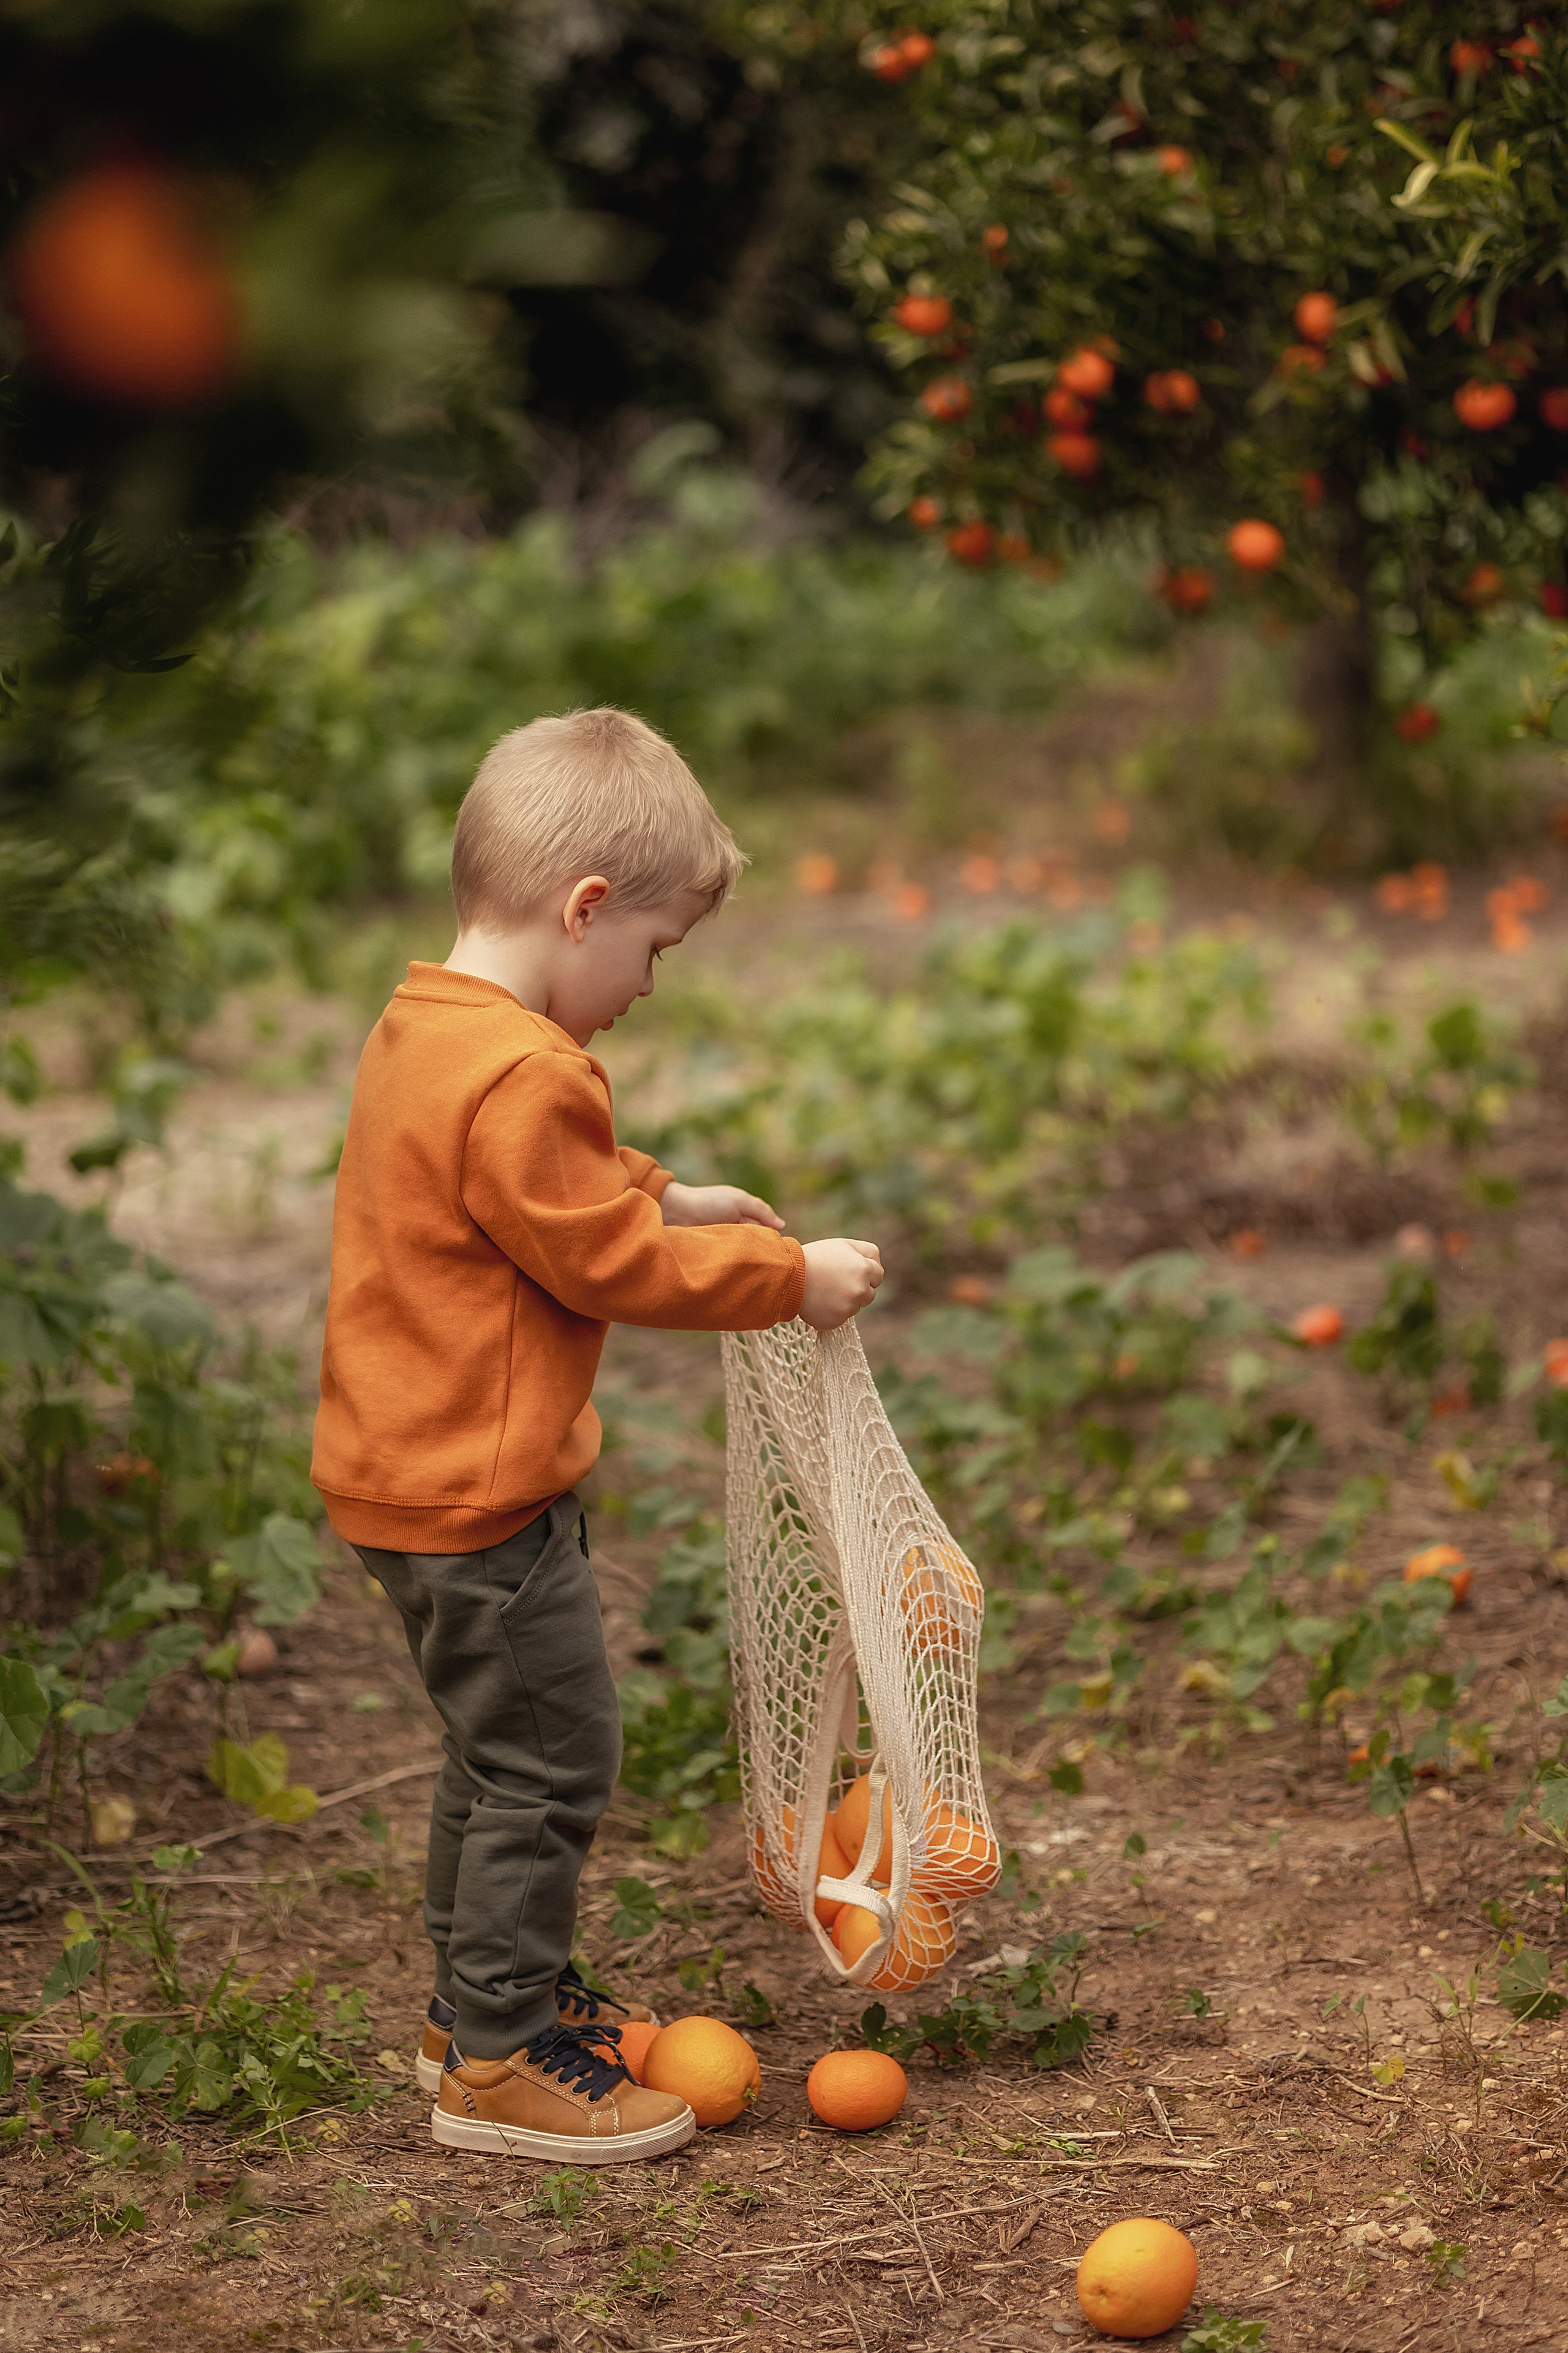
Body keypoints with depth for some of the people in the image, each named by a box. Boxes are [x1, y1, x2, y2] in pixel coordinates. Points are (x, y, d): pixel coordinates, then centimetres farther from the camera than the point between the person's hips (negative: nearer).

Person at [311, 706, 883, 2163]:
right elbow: (608, 1266, -19)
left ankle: (481, 1999, 35)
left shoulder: (424, 1030, 8)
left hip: (412, 1477, 11)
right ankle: (499, 2064, 10)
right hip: (477, 1495, -11)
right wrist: (784, 1277, -9)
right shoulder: (521, 1078, -25)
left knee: (500, 1747, 22)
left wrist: (663, 1199, 14)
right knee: (549, 1758, 0)